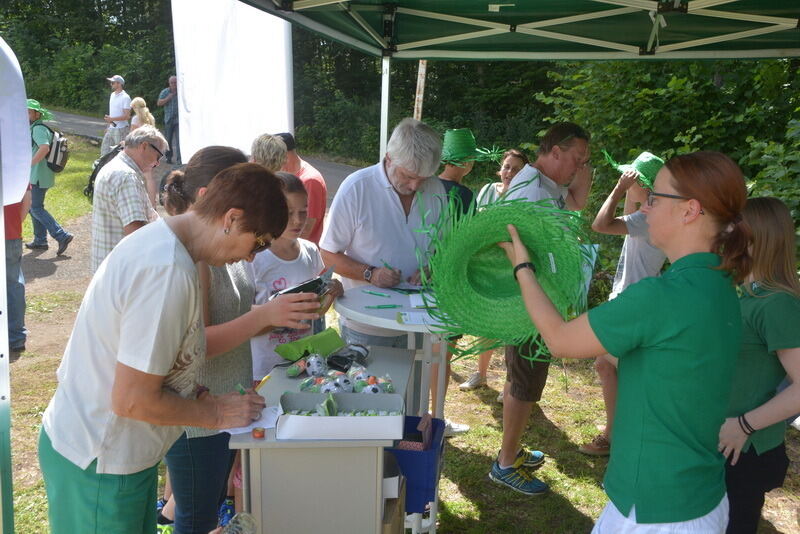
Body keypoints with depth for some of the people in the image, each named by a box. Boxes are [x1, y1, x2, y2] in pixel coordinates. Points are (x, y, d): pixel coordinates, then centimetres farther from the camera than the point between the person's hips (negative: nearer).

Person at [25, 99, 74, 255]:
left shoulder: (38, 129, -17)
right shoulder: (34, 128, 16)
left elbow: (44, 148, -32)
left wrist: (29, 163, -25)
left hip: (39, 176, -10)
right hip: (37, 175, 10)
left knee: (36, 208, -7)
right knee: (33, 206, 16)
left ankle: (62, 236, -8)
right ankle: (40, 241, 21)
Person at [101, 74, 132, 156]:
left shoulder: (125, 97, -13)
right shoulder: (112, 95, 13)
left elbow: (127, 116, -19)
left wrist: (112, 119, -25)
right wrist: (109, 126, 17)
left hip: (120, 130, -8)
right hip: (111, 129, 8)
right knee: (104, 149, 11)